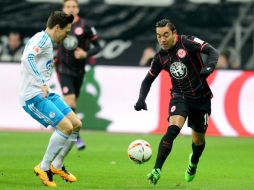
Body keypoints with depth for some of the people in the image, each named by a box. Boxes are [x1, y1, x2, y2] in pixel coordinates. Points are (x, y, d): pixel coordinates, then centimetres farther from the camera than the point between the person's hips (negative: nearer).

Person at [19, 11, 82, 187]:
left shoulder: (48, 42, 18)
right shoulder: (42, 39, -12)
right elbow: (27, 58, -30)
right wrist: (42, 84, -36)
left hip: (45, 94, 10)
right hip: (33, 96, -10)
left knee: (76, 125, 7)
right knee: (66, 127, -19)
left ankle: (57, 166, 19)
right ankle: (44, 167, -7)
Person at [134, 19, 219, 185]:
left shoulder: (188, 42, -13)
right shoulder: (160, 57, -1)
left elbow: (212, 51, -21)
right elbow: (148, 79, 10)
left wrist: (209, 66, -42)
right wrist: (141, 99, -6)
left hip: (201, 97, -1)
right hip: (180, 96, 1)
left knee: (199, 139, 11)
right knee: (173, 129, -26)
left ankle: (194, 162, 46)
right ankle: (157, 170, -26)